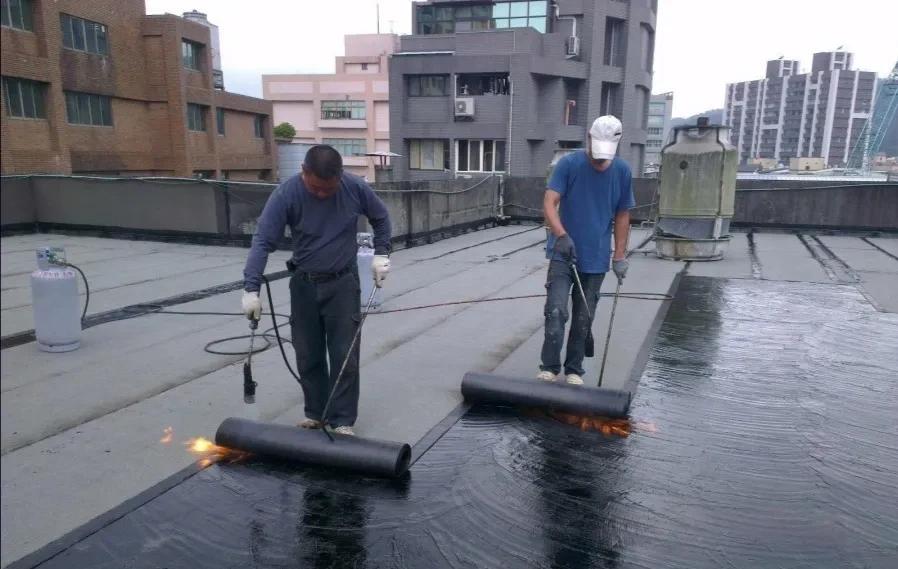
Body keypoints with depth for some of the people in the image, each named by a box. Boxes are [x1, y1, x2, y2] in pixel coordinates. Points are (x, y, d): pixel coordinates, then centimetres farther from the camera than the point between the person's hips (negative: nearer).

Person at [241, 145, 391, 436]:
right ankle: (315, 413, 27)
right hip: (304, 284, 1)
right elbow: (263, 241, -18)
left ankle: (342, 421, 11)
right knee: (308, 356, 9)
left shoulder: (356, 188, -13)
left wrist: (381, 253, 0)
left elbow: (381, 218, 7)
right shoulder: (286, 194, -16)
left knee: (345, 356, 0)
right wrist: (251, 289, -25)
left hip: (343, 283, -1)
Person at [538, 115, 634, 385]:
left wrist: (620, 256, 3)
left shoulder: (622, 171, 1)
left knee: (583, 319, 9)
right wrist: (561, 235, -32)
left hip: (596, 258, 3)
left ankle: (574, 370, 21)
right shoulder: (569, 164, -9)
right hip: (563, 253, -2)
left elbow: (622, 215, 7)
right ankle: (549, 367, 0)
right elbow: (549, 203, -16)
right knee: (556, 311, -12)